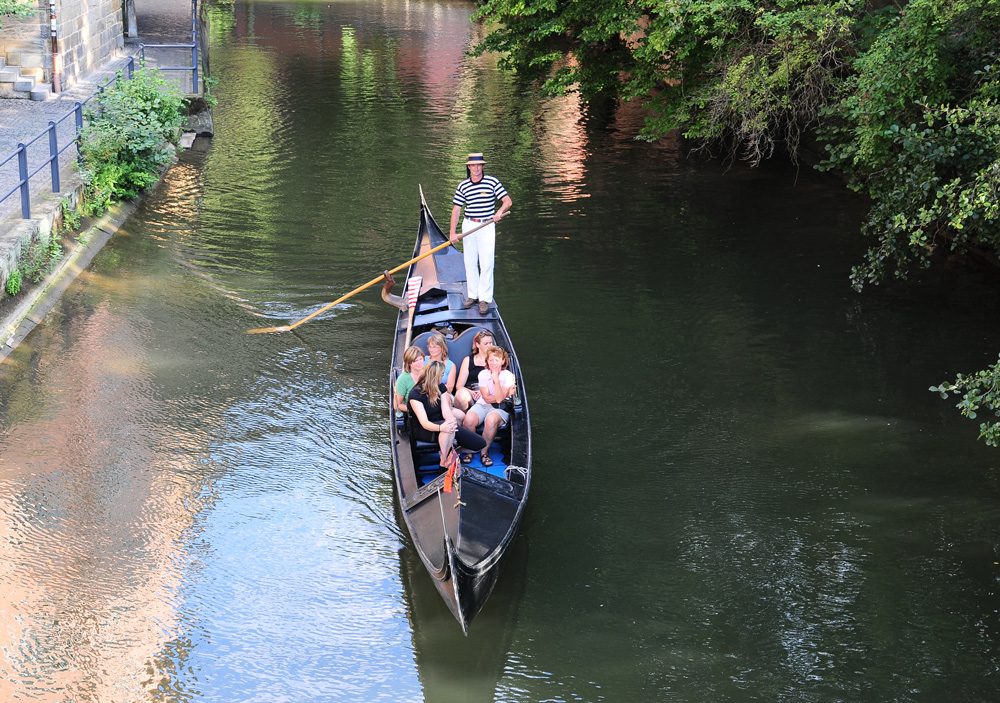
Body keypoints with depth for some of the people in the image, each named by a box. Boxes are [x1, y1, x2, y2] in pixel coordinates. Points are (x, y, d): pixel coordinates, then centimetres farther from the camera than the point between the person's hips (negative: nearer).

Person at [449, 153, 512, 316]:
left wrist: (499, 212, -25)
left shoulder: (492, 182, -3)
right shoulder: (463, 186, 3)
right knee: (469, 262, 7)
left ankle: (485, 299, -1)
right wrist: (453, 232, -4)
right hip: (469, 226, 3)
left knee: (486, 264, -7)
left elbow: (508, 201, -5)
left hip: (487, 227, -3)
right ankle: (473, 295, 20)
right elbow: (456, 209, 4)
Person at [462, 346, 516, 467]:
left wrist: (496, 379, -18)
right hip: (482, 405, 2)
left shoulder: (508, 376, -2)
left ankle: (484, 452, -17)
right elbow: (487, 398, -3)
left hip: (500, 408, -2)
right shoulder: (483, 374, 5)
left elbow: (499, 399, -14)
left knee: (491, 420, -39)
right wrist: (505, 394, -9)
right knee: (469, 419, -32)